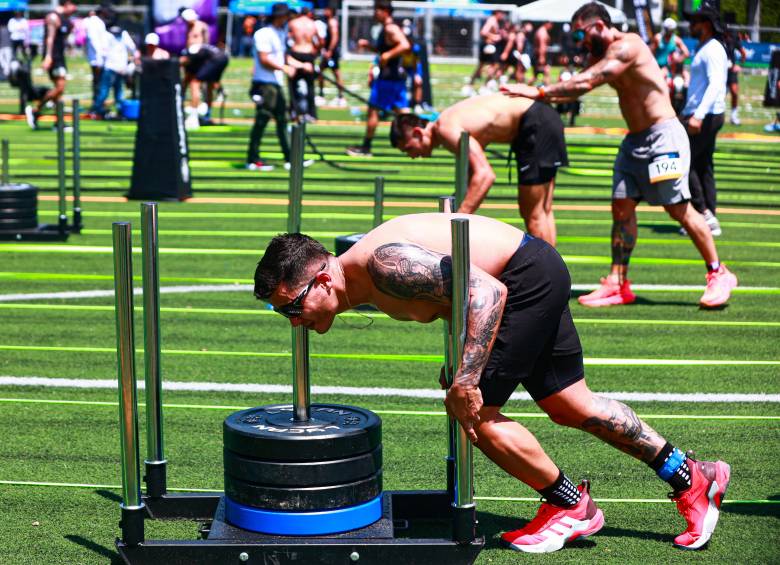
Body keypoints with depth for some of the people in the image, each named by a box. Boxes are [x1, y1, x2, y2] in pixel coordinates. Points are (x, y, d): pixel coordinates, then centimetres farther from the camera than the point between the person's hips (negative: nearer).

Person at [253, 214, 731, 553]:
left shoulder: (385, 262, -28)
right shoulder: (363, 287, 2)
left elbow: (488, 292, -32)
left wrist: (466, 380, -34)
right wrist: (462, 362, 11)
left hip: (529, 275, -10)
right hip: (537, 278, 10)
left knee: (474, 410, -8)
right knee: (571, 406, 17)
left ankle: (570, 506, 12)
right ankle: (692, 479, 30)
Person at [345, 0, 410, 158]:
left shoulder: (390, 28, -15)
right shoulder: (386, 29, 15)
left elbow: (405, 45, -30)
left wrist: (388, 55, -30)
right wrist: (368, 45, 16)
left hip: (388, 76, -10)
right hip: (396, 75, 10)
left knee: (373, 109, -1)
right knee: (401, 111, 8)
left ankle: (365, 147, 5)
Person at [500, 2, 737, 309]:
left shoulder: (627, 46, -17)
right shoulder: (602, 56, 13)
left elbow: (586, 83, -24)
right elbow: (576, 88, 7)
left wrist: (539, 92, -21)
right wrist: (537, 97, -6)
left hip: (663, 136, -9)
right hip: (634, 140, 9)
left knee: (679, 209, -6)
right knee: (622, 207, 3)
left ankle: (718, 274, 7)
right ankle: (618, 284, 5)